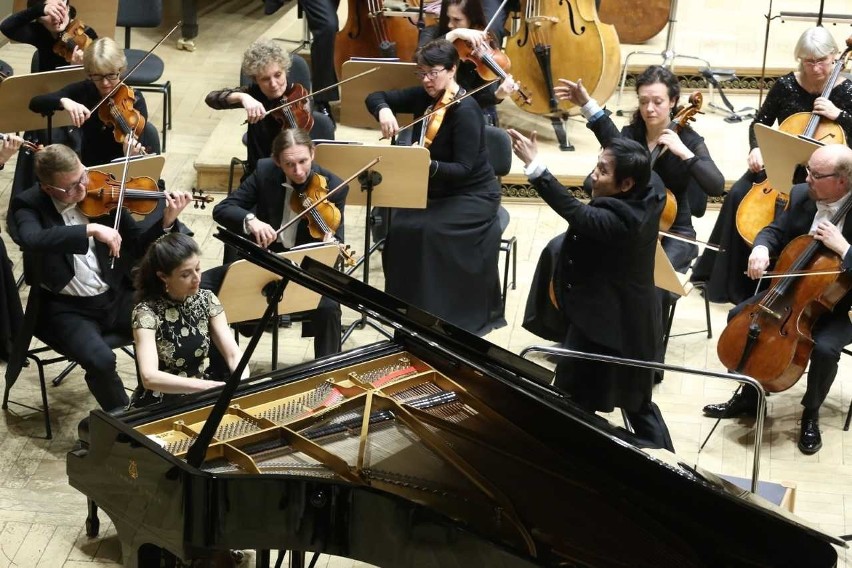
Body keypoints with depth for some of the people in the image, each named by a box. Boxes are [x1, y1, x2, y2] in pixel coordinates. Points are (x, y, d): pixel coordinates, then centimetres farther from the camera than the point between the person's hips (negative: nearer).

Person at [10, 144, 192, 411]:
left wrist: (167, 222, -14)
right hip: (67, 309, -4)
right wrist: (91, 229, -39)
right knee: (101, 361, -30)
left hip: (115, 296, 4)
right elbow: (32, 240, -34)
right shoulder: (28, 205, -10)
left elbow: (139, 246, 5)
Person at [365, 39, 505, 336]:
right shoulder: (423, 96, -1)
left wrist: (430, 165, -42)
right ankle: (406, 305, -6)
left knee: (425, 230, -30)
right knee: (397, 225, -20)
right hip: (434, 191, 6)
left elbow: (463, 169, -25)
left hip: (471, 197, -6)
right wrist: (384, 110, -20)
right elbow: (376, 97, 4)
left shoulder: (465, 111, -22)